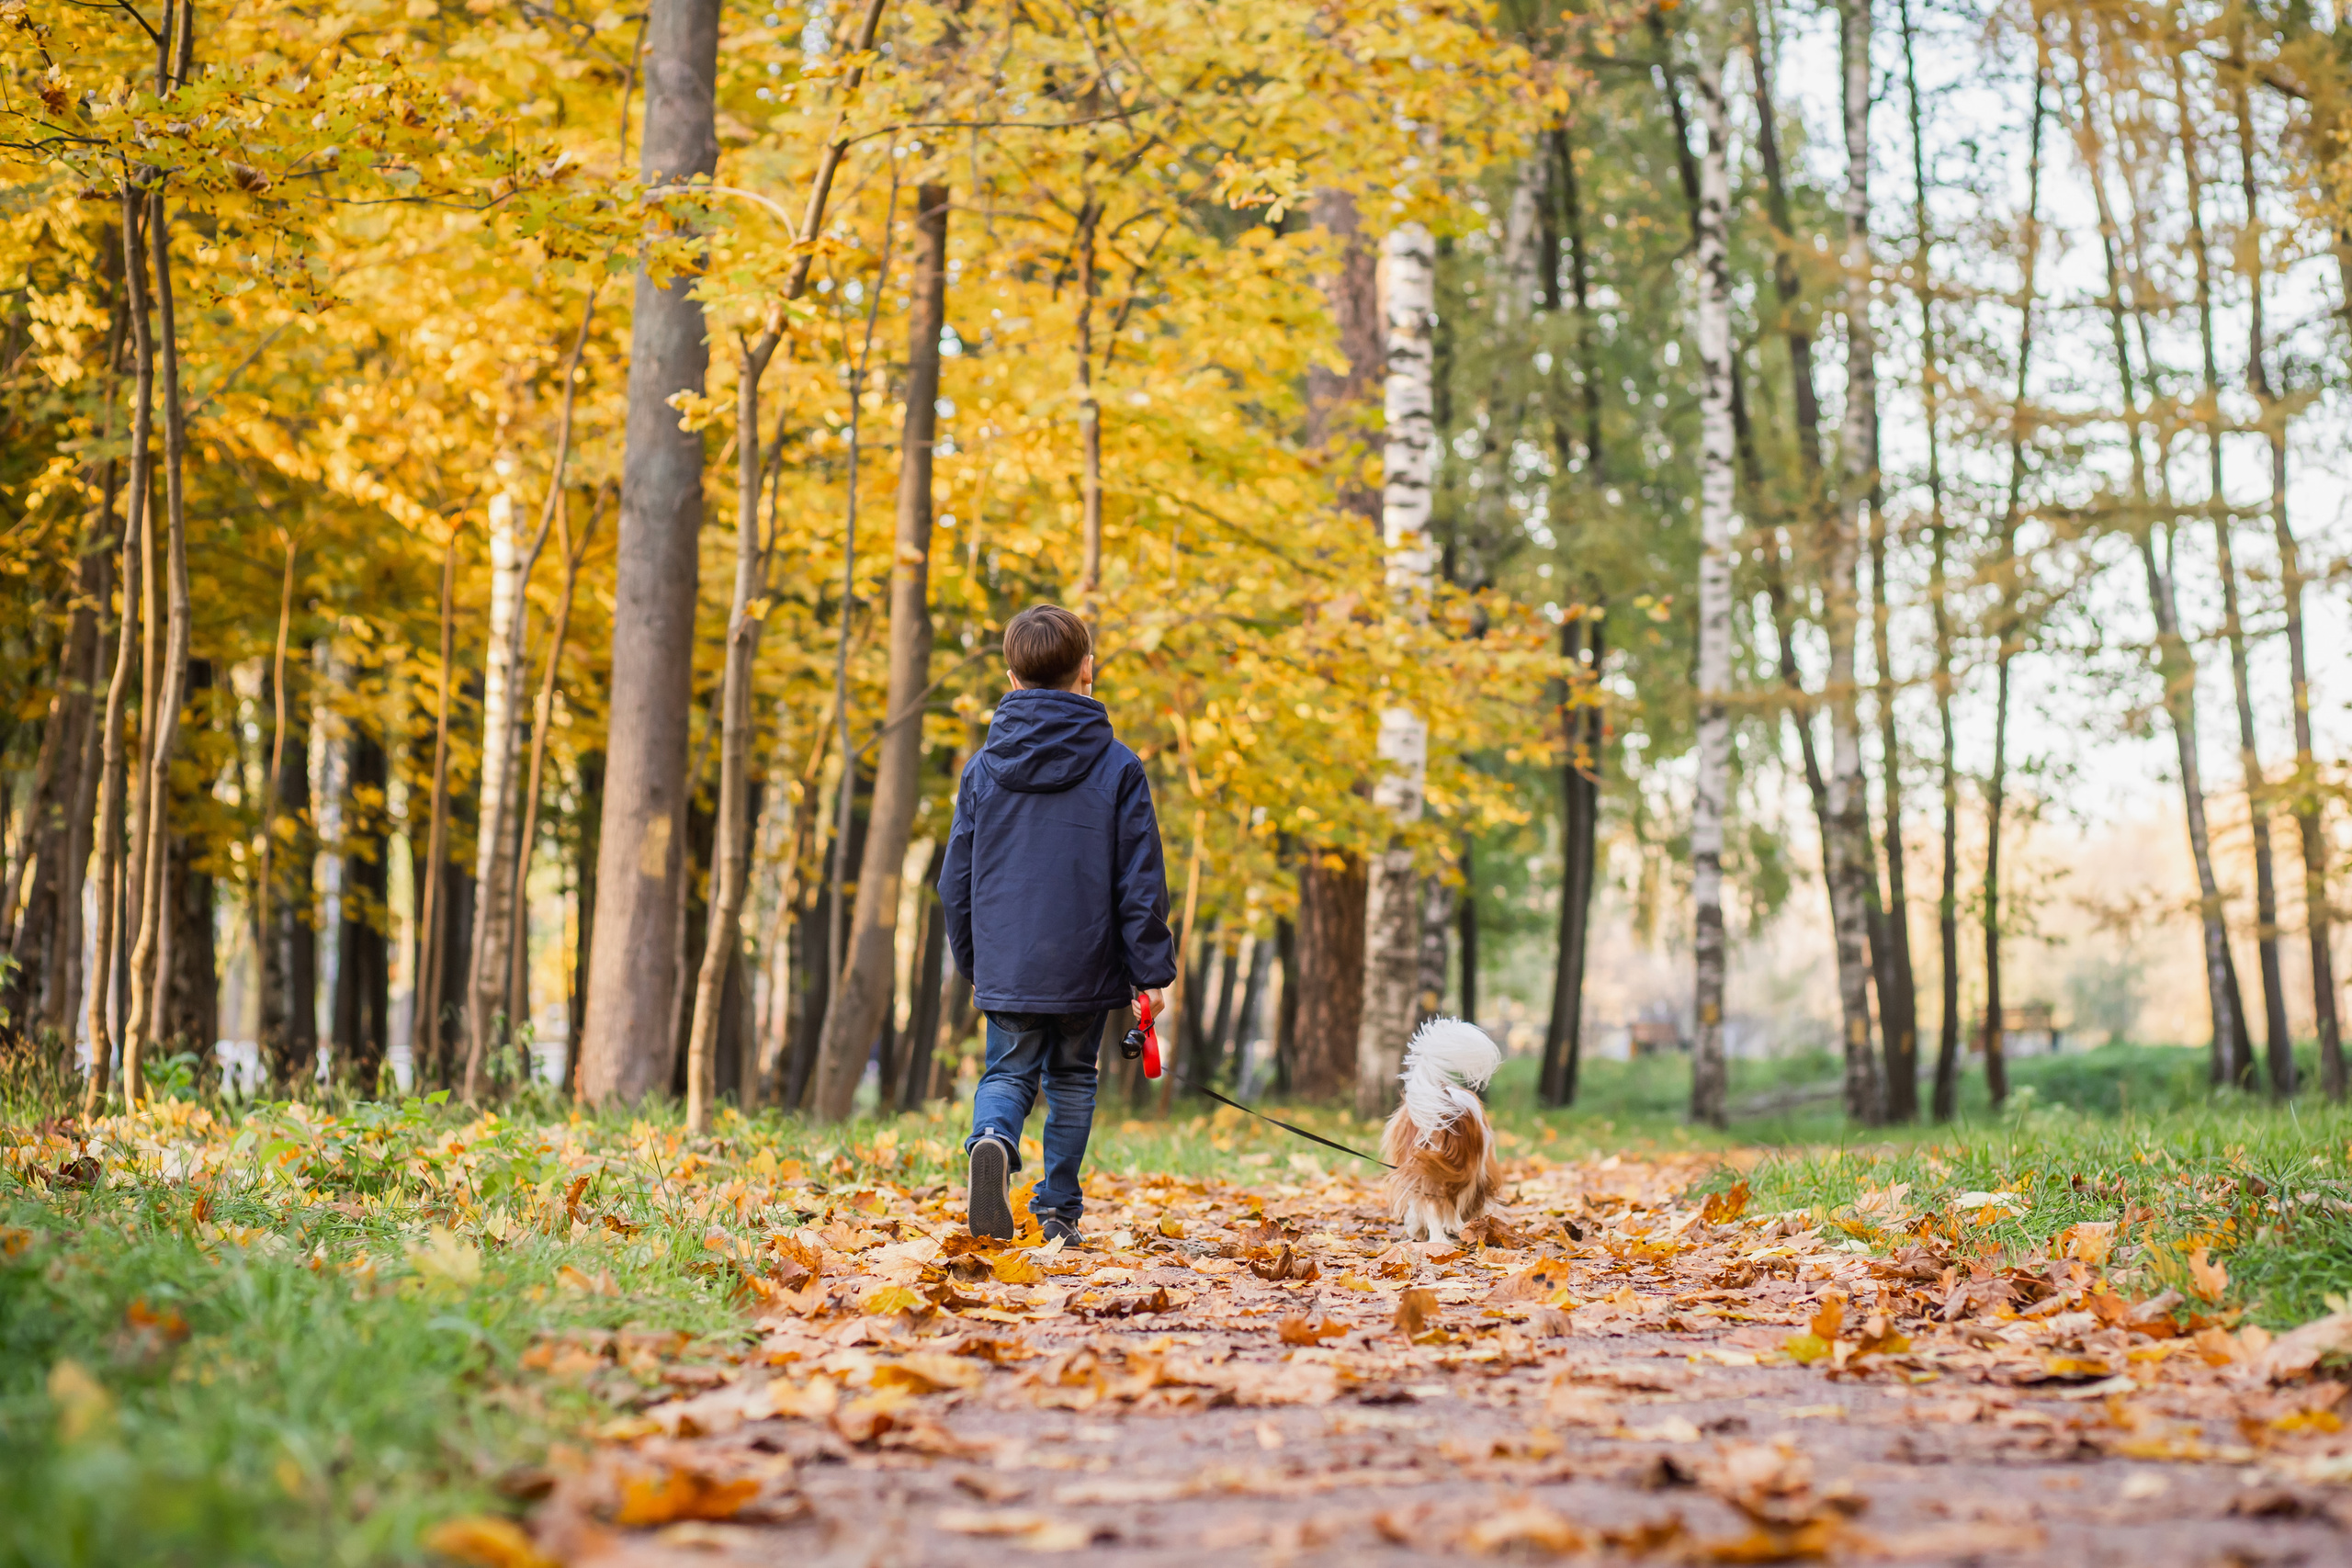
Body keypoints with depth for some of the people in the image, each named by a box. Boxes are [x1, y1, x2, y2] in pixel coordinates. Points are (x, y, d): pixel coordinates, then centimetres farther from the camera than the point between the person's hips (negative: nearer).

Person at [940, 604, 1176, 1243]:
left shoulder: (983, 768, 2)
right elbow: (1141, 881, -5)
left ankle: (992, 1140, -22)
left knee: (1008, 1072, 10)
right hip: (1085, 968, -1)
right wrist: (1152, 970, 2)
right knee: (1072, 1081, 14)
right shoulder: (1117, 767, -5)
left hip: (1006, 967, 1)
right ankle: (1058, 1209, 15)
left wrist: (972, 962, 19)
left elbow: (956, 881, 7)